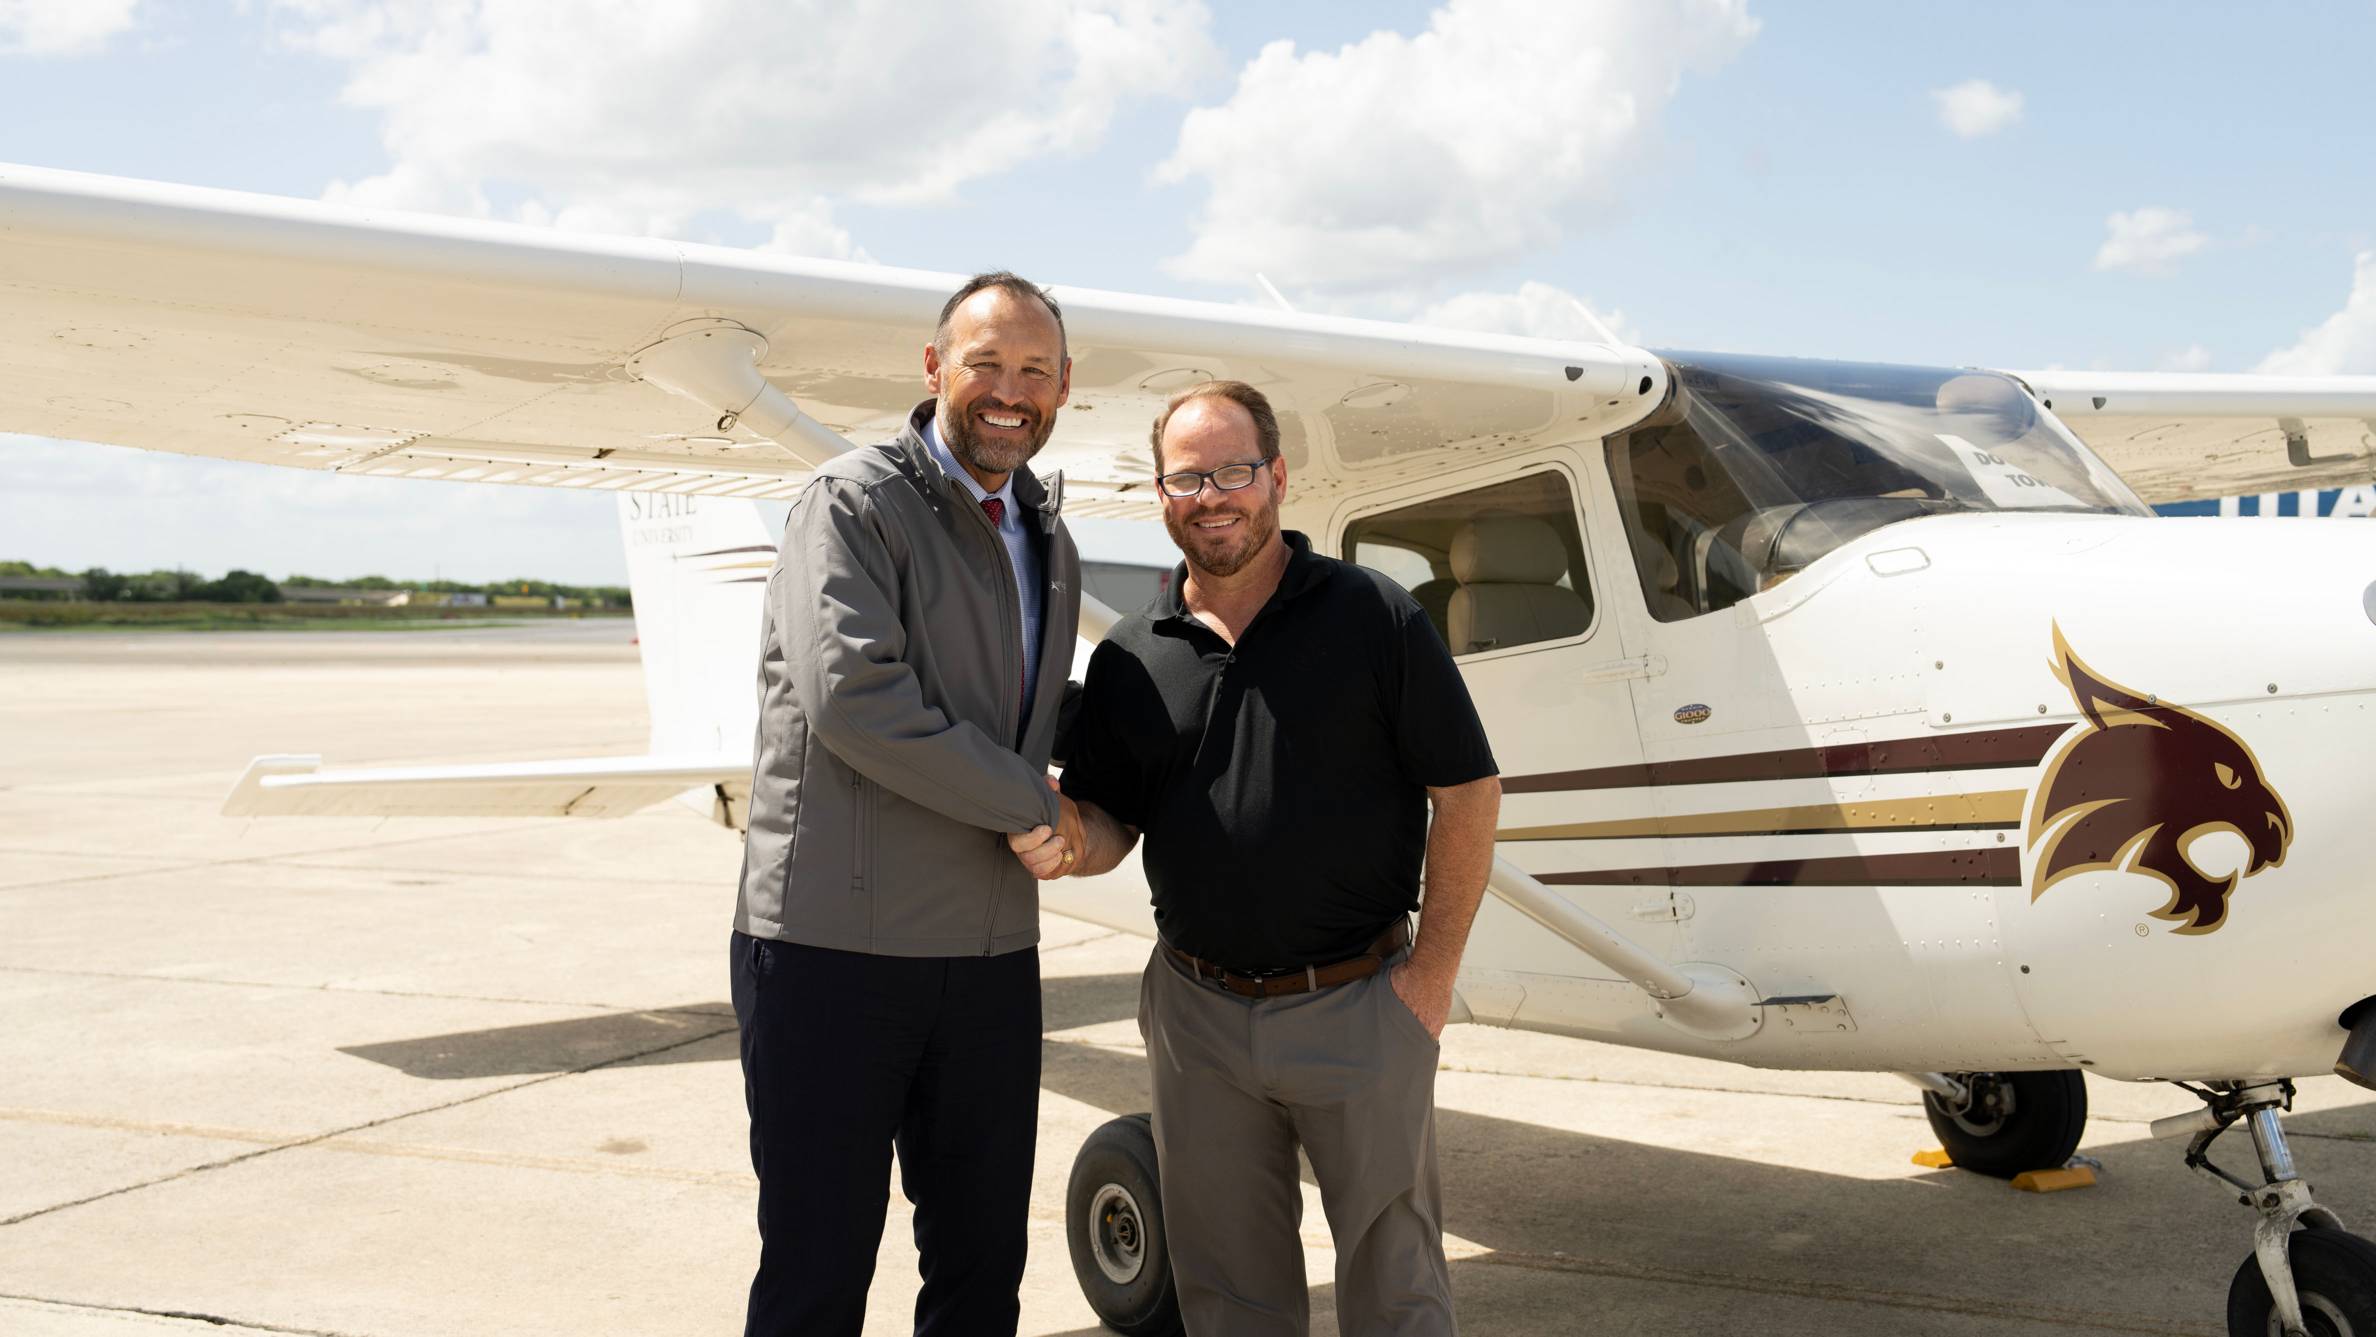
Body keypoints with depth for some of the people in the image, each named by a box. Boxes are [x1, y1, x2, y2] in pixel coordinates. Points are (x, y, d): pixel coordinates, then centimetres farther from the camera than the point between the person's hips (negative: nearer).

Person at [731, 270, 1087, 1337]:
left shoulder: (1049, 548, 16)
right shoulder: (854, 502, -6)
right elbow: (850, 695, -20)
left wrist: (1082, 821, 5)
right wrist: (1036, 805, -13)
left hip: (991, 955, 7)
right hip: (834, 940, -6)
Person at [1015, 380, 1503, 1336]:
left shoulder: (1375, 617, -5)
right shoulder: (1130, 658, 6)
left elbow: (1467, 793, -4)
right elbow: (1109, 823, 10)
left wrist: (1431, 975, -7)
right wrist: (1066, 844, -15)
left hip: (1357, 1004, -3)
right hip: (1198, 1011, 3)